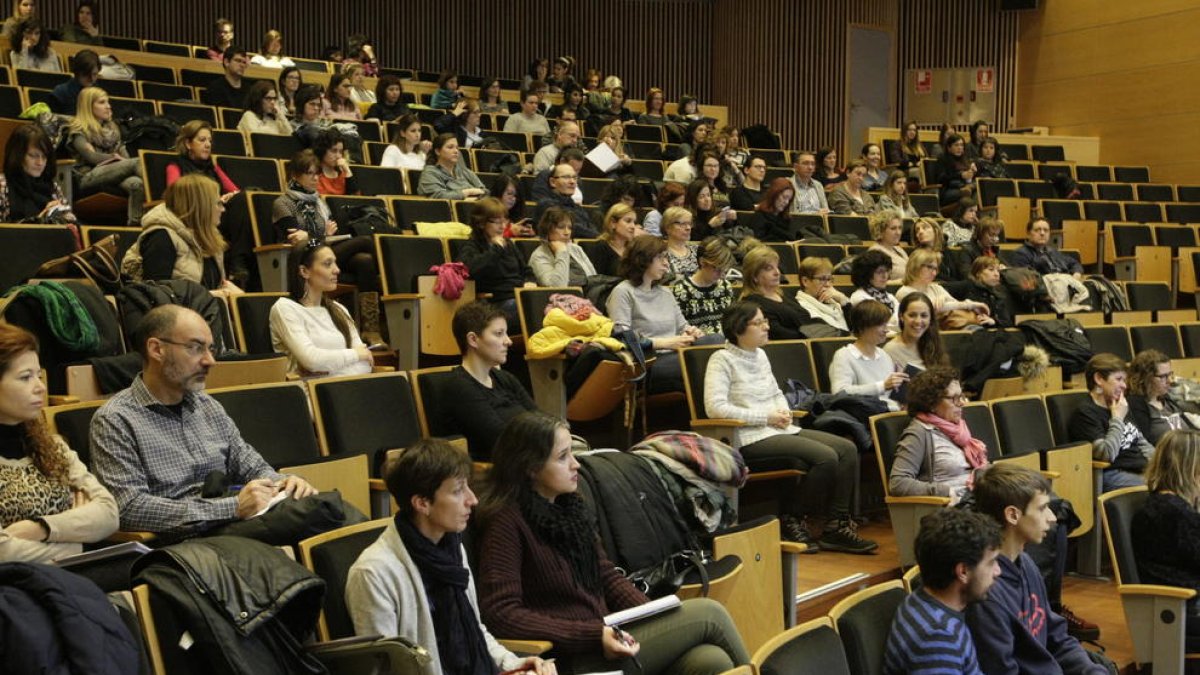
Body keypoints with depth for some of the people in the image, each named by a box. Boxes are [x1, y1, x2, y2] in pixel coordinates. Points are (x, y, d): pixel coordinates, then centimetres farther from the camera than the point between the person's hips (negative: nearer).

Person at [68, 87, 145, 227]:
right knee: (136, 163, -29)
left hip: (116, 171, 5)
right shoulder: (79, 130, 5)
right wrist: (116, 157, -15)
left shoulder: (112, 127, 25)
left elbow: (122, 152, 15)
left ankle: (134, 223, -43)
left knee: (137, 184, -33)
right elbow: (92, 157, -9)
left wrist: (124, 161, -6)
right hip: (90, 175, -5)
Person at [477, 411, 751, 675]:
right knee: (708, 614, -12)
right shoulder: (507, 521, -11)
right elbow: (501, 613, -18)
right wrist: (594, 636, -23)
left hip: (609, 632, 7)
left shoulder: (569, 504, 12)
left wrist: (656, 618, 0)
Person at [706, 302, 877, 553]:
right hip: (750, 439, -9)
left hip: (779, 430, 9)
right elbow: (715, 407, -18)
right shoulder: (722, 360, -8)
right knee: (825, 457, -23)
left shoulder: (760, 355, 17)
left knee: (847, 448, -7)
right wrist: (766, 417, -15)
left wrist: (783, 411, 2)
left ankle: (837, 525, -5)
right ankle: (790, 521, -6)